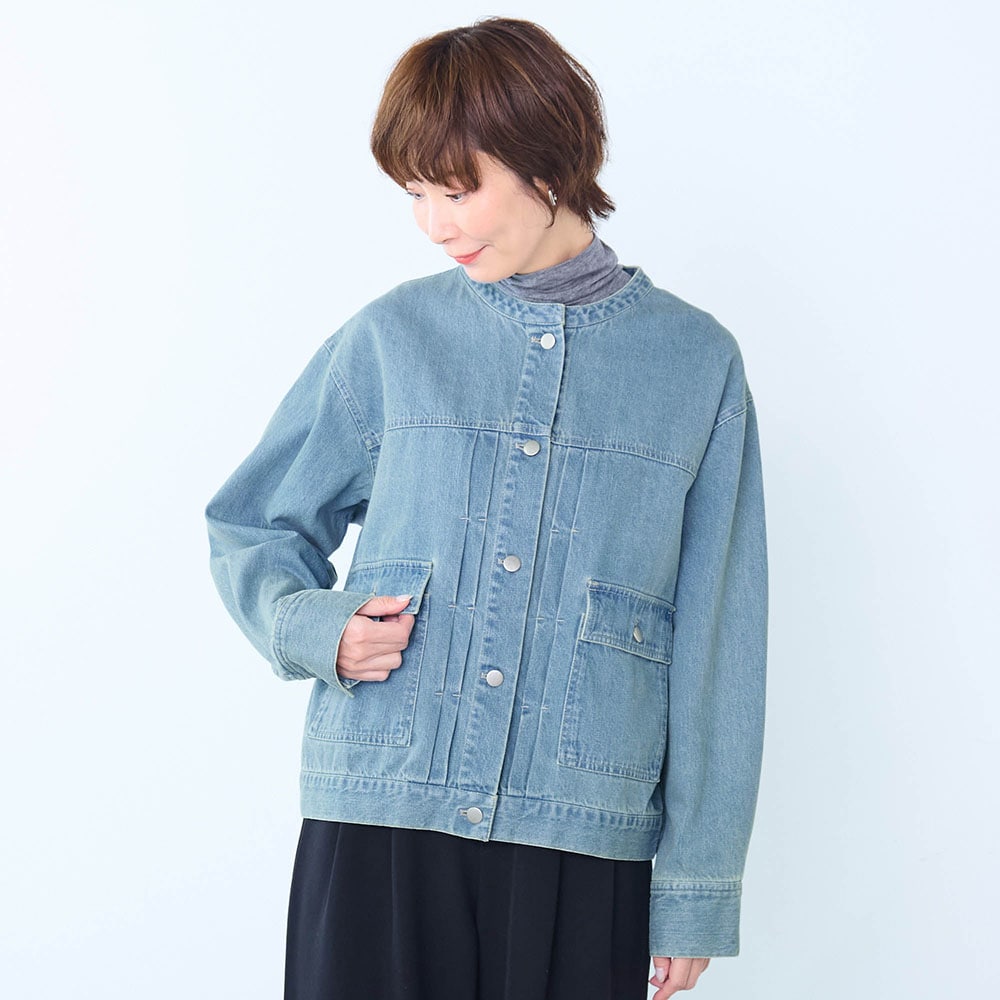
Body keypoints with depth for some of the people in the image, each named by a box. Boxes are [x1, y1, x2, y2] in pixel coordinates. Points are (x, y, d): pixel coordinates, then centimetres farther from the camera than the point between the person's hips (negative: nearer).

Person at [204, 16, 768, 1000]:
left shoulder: (696, 363, 4)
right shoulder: (390, 338, 5)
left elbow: (715, 646, 4)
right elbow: (250, 528, 15)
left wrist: (697, 888, 2)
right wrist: (313, 626, -7)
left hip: (584, 844, 0)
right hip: (377, 821, 1)